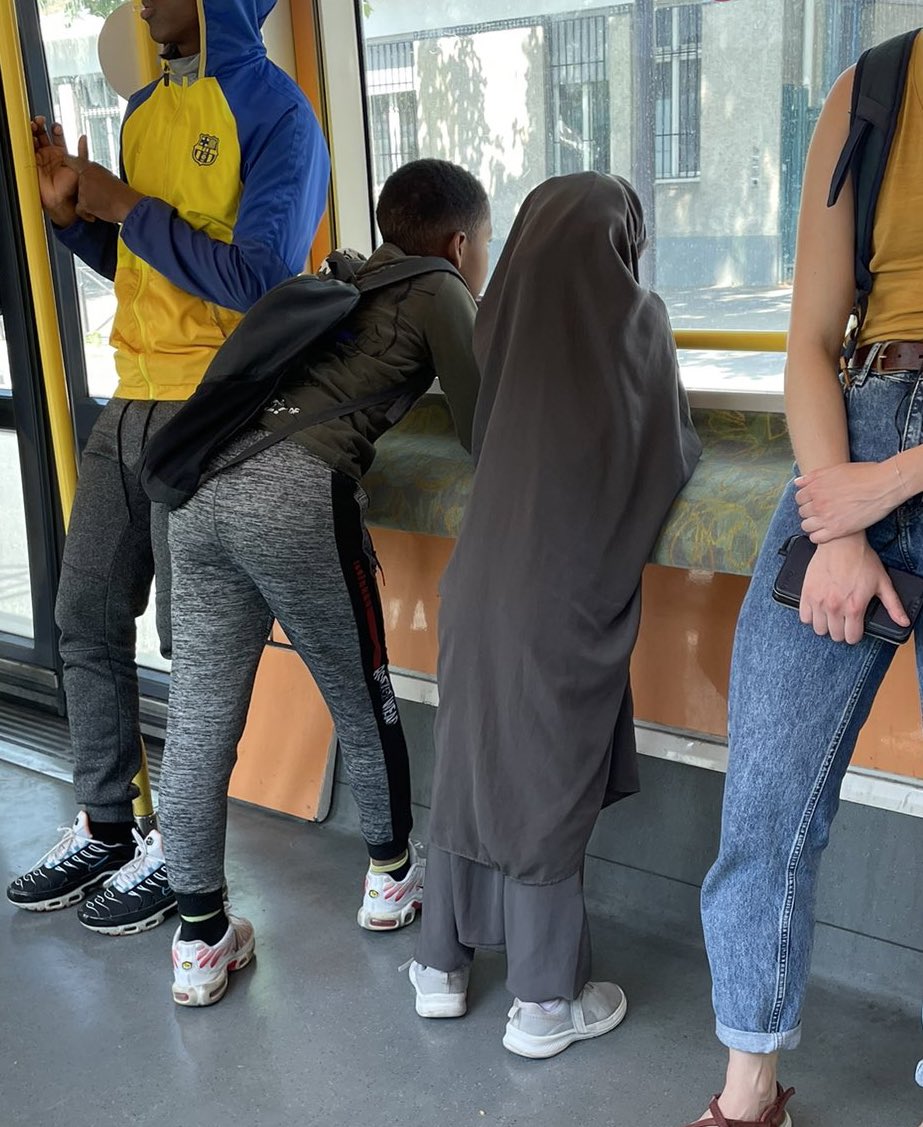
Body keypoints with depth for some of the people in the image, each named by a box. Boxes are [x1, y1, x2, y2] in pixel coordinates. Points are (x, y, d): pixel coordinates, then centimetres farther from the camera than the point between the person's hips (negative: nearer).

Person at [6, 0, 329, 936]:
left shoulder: (275, 113, -8)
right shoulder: (145, 109, 16)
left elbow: (258, 279, -18)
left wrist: (124, 206, -12)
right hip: (130, 403, 8)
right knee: (87, 620, 11)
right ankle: (105, 826, 26)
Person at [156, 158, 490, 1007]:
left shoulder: (341, 280, 30)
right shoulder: (438, 291, 12)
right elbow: (484, 434, 10)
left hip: (204, 476, 7)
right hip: (296, 492, -6)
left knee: (199, 724, 8)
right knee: (362, 701, 14)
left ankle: (200, 942, 19)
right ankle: (392, 879, 34)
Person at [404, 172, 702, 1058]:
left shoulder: (504, 313, 7)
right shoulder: (634, 319, -3)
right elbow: (672, 455, 4)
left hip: (484, 579, 5)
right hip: (570, 593, -4)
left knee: (470, 766, 15)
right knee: (548, 783, 5)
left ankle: (442, 967, 28)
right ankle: (543, 1004, 18)